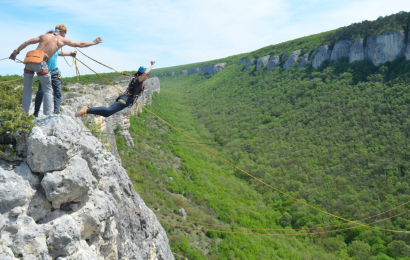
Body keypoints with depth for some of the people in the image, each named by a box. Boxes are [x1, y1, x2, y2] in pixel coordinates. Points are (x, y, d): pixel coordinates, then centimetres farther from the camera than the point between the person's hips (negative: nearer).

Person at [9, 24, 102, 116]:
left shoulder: (44, 36, 23)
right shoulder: (62, 40, 13)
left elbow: (27, 42, 17)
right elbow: (80, 45, 20)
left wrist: (16, 51, 21)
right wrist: (94, 42, 32)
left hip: (29, 59, 5)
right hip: (40, 61, -5)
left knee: (27, 90, 11)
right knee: (47, 90, 7)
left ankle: (24, 114, 14)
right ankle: (47, 115, 2)